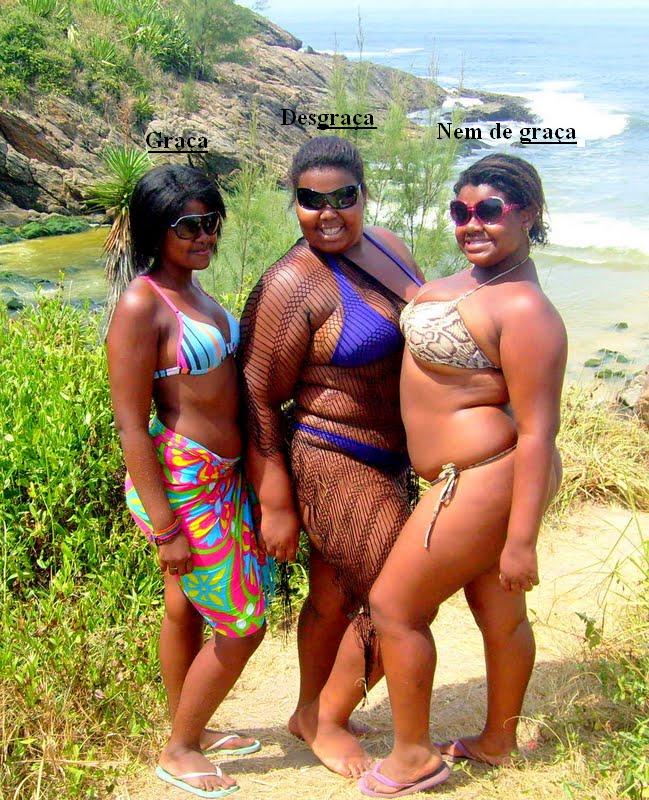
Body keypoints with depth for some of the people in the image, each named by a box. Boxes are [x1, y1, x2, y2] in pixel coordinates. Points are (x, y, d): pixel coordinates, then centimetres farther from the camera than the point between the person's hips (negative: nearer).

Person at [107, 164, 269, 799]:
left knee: (185, 610, 21)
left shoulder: (191, 287, 6)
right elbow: (130, 424, -21)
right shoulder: (142, 305, -20)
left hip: (220, 476, 8)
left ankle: (189, 732, 38)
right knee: (242, 626, 3)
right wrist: (166, 528, -20)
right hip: (180, 484, -8)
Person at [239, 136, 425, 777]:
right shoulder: (291, 286, -22)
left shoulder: (383, 243, 2)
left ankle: (310, 712, 41)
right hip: (336, 465, -8)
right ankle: (328, 724, 24)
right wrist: (275, 506, -17)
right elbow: (258, 401, -19)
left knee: (333, 597, 21)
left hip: (387, 456, 8)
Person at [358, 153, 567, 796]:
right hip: (482, 477, 9)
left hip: (485, 483, -9)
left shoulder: (523, 308, -23)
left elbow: (538, 430, -25)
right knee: (500, 615, 21)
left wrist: (521, 541, -23)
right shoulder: (472, 279, 6)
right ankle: (497, 741, 40)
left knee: (392, 606, 2)